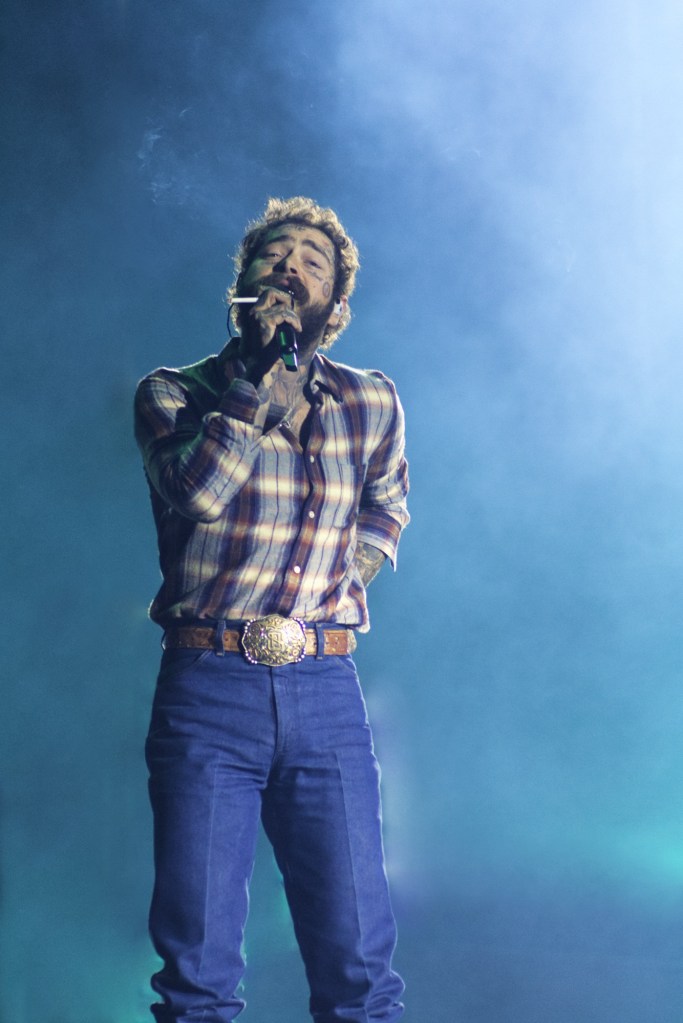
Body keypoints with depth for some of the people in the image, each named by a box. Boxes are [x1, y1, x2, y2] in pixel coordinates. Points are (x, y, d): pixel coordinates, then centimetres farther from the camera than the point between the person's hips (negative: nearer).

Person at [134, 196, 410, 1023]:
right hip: (208, 687, -2)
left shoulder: (373, 402, 11)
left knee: (358, 956, 3)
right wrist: (264, 373, -12)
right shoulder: (172, 393, 4)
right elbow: (196, 490, -17)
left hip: (327, 693, 2)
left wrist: (351, 574, 10)